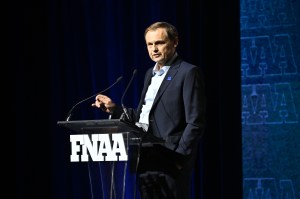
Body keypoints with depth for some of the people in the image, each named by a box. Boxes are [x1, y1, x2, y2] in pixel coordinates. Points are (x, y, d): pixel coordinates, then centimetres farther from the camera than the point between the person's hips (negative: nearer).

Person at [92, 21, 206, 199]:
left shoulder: (188, 73, -6)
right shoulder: (151, 74, 19)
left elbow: (195, 122, -11)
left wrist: (180, 158, -16)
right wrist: (114, 109, 8)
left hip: (170, 164, -7)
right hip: (147, 162, 7)